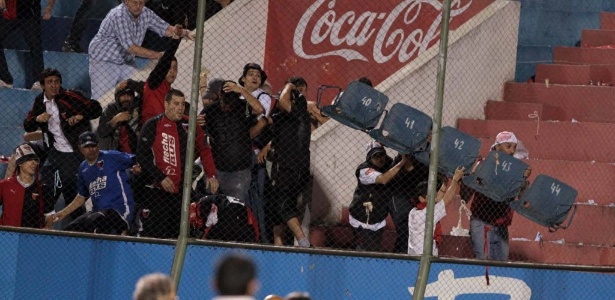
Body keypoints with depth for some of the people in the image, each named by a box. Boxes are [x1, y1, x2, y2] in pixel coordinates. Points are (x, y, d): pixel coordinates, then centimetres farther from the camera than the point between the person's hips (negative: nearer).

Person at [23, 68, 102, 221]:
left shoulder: (70, 97, -10)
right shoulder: (40, 102, 7)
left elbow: (96, 109, -11)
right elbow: (27, 126, 12)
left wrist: (80, 116, -26)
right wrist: (37, 119, -9)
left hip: (75, 152, -6)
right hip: (55, 151, 6)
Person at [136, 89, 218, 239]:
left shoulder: (189, 126, 8)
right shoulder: (153, 125, -5)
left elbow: (204, 150, 14)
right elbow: (142, 156, -8)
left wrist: (211, 175, 1)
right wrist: (161, 178, -15)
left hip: (179, 192, 5)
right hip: (155, 191, -5)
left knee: (176, 235, 6)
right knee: (156, 236, -8)